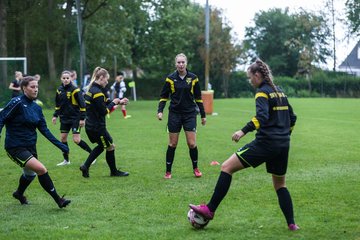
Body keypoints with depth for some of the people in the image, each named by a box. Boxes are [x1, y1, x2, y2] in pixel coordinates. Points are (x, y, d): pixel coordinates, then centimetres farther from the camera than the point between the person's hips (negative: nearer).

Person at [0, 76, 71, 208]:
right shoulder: (17, 103, -14)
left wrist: (60, 145, 4)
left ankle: (19, 193, 55)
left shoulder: (36, 108, 7)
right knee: (41, 169, -20)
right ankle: (58, 200, -11)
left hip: (30, 146, 8)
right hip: (15, 147, -8)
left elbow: (44, 130, 8)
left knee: (30, 173, 25)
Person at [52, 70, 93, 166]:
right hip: (64, 118, 6)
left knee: (76, 140, -10)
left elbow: (82, 105, -13)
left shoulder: (75, 90, -14)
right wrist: (55, 115, 10)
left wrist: (82, 118, -15)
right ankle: (66, 160, 18)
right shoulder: (59, 90, 5)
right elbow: (57, 104, 17)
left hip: (75, 118, -6)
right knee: (63, 138, 5)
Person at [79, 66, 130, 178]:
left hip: (91, 126, 10)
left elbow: (105, 102, 12)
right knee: (110, 147, 8)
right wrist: (113, 103, -6)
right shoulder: (97, 92, -23)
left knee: (102, 146, 25)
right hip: (97, 127, -10)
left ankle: (85, 166, 19)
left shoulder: (92, 89, 8)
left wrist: (119, 102, 5)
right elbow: (104, 111, -21)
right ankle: (114, 171, 24)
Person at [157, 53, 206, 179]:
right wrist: (160, 111, -10)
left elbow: (198, 98, 7)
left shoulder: (193, 78, 0)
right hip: (174, 114, 0)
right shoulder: (170, 78, -2)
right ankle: (168, 171, 13)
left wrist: (203, 115, 9)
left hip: (190, 114, 0)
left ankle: (195, 168, 17)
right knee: (172, 144, 2)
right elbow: (163, 96, 4)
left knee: (192, 144, -4)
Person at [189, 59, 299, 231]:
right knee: (280, 185, 21)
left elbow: (262, 116, -24)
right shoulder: (279, 92, 18)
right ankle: (291, 223, 14)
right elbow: (292, 117, 23)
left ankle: (210, 210, -6)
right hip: (283, 145, 8)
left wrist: (244, 131, -27)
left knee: (227, 167, -5)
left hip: (265, 143, -8)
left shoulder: (263, 92, -7)